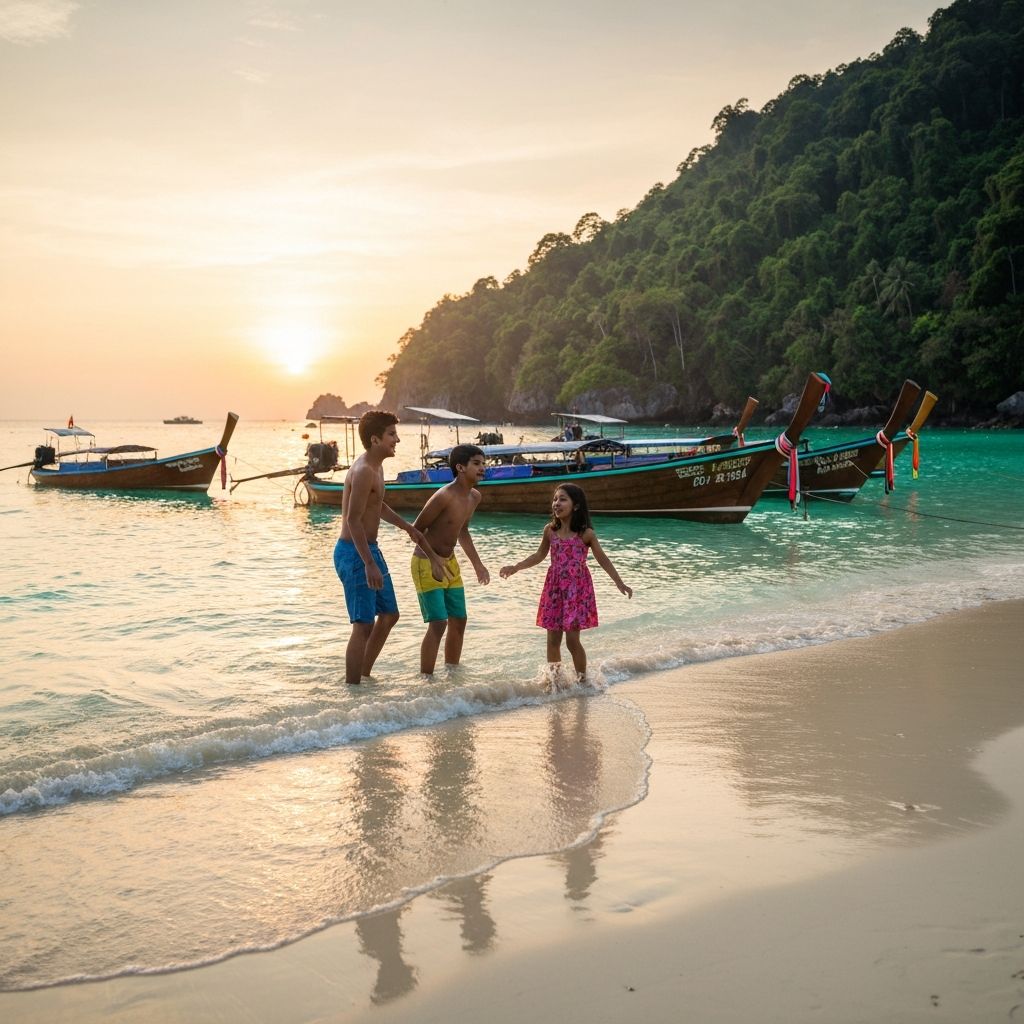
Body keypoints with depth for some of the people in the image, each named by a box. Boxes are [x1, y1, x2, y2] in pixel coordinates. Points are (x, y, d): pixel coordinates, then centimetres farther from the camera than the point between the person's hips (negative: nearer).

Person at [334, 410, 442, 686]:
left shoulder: (376, 467, 12)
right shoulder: (363, 471, -20)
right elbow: (353, 519, -25)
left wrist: (407, 527, 30)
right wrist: (370, 565, -28)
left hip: (370, 549, 11)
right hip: (354, 552, -11)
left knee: (389, 614, 18)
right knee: (364, 625, -8)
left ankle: (364, 674, 29)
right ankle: (352, 687, -1)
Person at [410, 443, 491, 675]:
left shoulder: (474, 497, 2)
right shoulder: (444, 496, -24)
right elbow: (417, 529, -18)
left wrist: (477, 564, 17)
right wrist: (434, 560, -24)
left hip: (449, 563, 8)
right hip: (426, 563, -8)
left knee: (459, 621, 11)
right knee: (438, 623, -13)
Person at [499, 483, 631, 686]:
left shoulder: (586, 534, -8)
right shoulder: (550, 530, 3)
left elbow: (602, 560, 0)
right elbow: (539, 555, 16)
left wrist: (620, 583, -5)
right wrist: (515, 568, 9)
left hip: (577, 589, -4)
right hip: (554, 588, 4)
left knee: (572, 640, -5)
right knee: (553, 639, 7)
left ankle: (582, 680, 11)